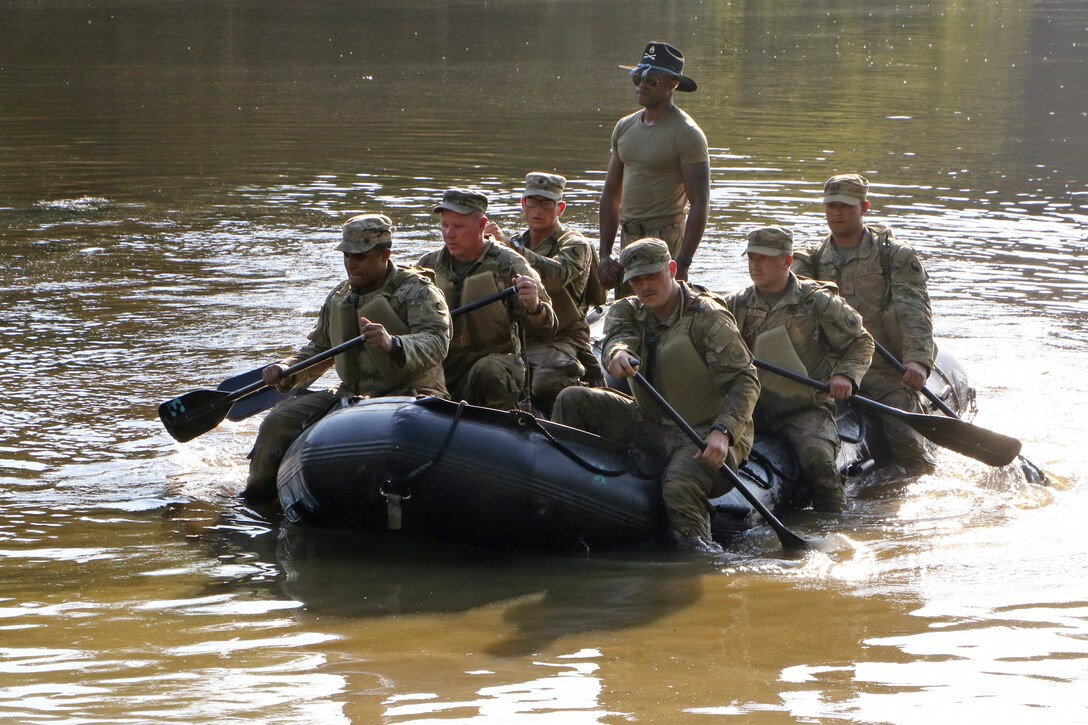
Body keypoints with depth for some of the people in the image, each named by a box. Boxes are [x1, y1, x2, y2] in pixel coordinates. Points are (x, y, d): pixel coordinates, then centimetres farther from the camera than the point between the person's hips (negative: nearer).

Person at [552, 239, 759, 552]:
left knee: (679, 486, -38)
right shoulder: (627, 311, 8)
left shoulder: (708, 318, -12)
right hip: (649, 423, 7)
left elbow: (744, 382, -18)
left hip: (705, 434, -7)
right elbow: (617, 336, -16)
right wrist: (617, 353, -44)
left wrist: (722, 433, -34)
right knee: (572, 401, -5)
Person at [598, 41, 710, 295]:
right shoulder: (625, 127, 13)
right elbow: (612, 194, 20)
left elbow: (700, 202, -13)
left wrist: (682, 264, -20)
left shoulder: (686, 134, -8)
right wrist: (605, 254, 12)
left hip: (666, 238, -7)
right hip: (628, 240, 7)